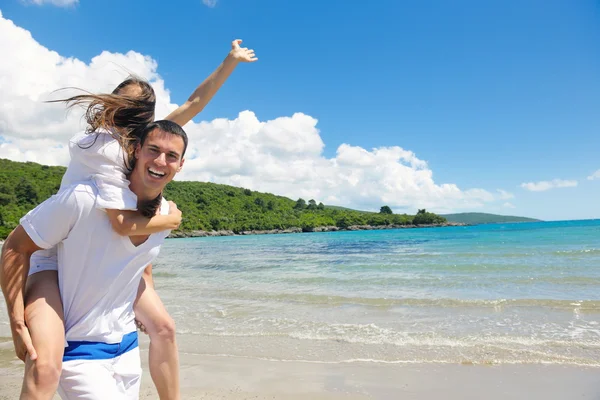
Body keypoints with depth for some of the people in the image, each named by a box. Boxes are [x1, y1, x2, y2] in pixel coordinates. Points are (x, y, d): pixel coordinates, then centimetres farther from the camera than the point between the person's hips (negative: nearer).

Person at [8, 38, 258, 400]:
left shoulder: (146, 138, -4)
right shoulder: (103, 148, -27)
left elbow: (193, 103, 1)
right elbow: (125, 224, -34)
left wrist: (230, 61, 2)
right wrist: (173, 219, -17)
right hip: (57, 258, -7)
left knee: (163, 327, 5)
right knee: (44, 366, -24)